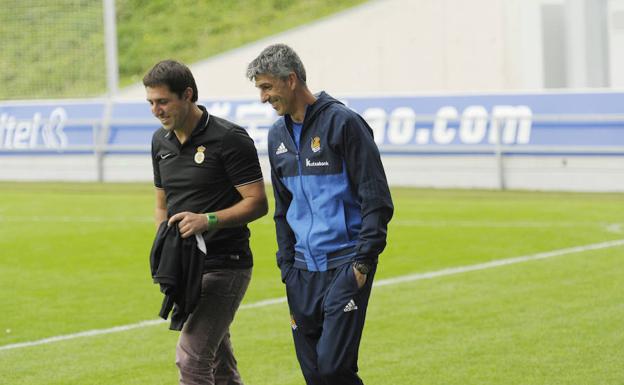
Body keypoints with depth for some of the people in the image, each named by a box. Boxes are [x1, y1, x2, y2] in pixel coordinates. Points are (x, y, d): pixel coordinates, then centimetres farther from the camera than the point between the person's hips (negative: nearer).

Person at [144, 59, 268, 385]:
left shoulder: (229, 138, -13)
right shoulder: (160, 141, 10)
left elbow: (257, 203, -13)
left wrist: (208, 220, -27)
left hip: (224, 266, -8)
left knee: (191, 357, -16)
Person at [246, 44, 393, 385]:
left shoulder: (343, 122, -9)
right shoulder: (278, 135, 13)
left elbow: (376, 200, -10)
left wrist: (363, 262, -14)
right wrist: (286, 266, 14)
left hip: (346, 266, -7)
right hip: (303, 271, 7)